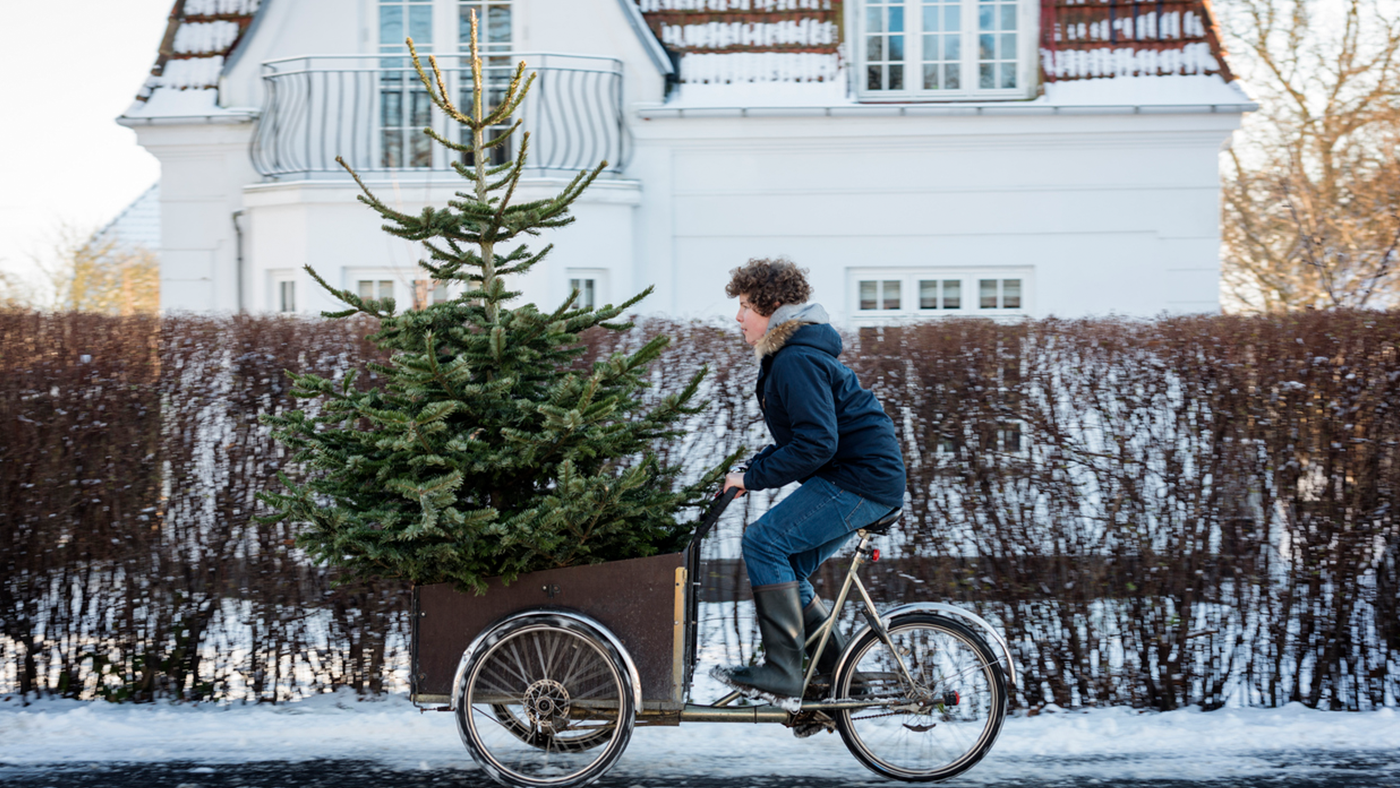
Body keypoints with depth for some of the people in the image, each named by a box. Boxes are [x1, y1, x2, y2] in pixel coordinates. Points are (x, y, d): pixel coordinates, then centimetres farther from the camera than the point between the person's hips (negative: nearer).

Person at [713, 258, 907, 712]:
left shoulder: (797, 362, -16)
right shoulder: (784, 357, 18)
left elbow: (816, 443, -25)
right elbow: (805, 435, 25)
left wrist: (753, 477, -18)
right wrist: (754, 470, 10)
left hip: (862, 478, -11)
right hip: (856, 475, 11)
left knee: (764, 542, -18)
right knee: (785, 570, 11)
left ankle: (782, 677, -19)